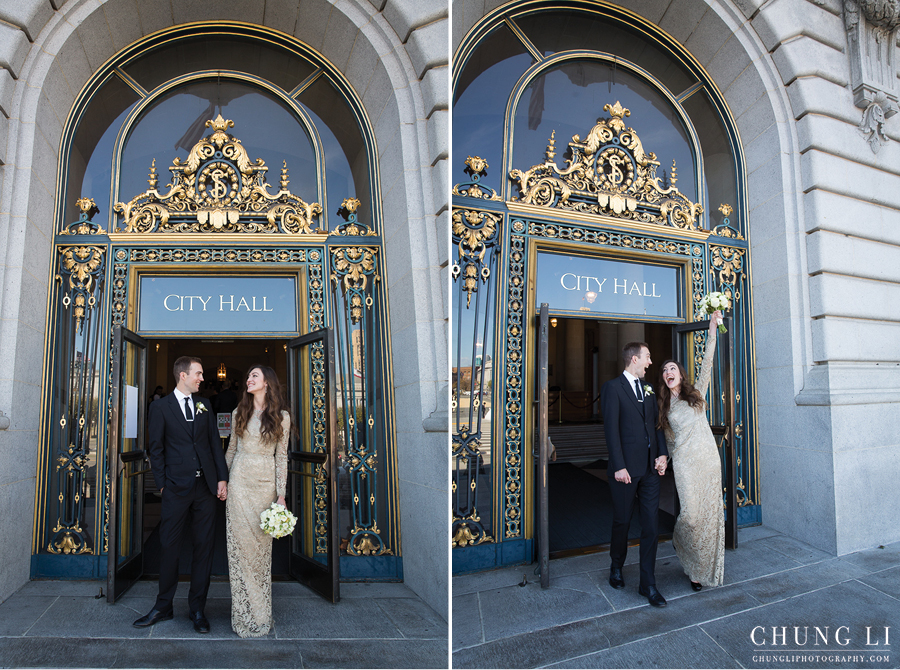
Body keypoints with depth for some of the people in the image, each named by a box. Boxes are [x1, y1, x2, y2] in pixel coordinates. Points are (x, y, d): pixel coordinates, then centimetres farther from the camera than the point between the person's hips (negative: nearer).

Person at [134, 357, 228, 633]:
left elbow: (215, 442, 9)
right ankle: (163, 607, 25)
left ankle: (197, 608, 19)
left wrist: (222, 478, 2)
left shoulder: (203, 405, 11)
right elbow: (156, 449, 3)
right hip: (176, 488, -3)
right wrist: (162, 484, -2)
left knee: (204, 547, 7)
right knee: (170, 547, 6)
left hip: (206, 486, 3)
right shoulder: (160, 407, 2)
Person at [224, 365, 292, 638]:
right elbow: (231, 448, 15)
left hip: (266, 481, -2)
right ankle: (245, 612, 13)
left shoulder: (281, 416, 0)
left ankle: (261, 612, 17)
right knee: (239, 542, 1)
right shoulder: (239, 412, 7)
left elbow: (281, 456, -1)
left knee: (262, 543, 3)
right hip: (240, 479, 2)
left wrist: (281, 493, -5)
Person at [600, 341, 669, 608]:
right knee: (622, 522, 9)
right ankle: (616, 568, 33)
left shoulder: (648, 389, 14)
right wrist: (619, 466, -17)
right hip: (626, 468, -5)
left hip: (650, 467, 6)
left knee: (651, 525, 5)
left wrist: (663, 454, 0)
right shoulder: (613, 387, -7)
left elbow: (656, 423, 14)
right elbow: (611, 429, -12)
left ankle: (648, 584, 14)